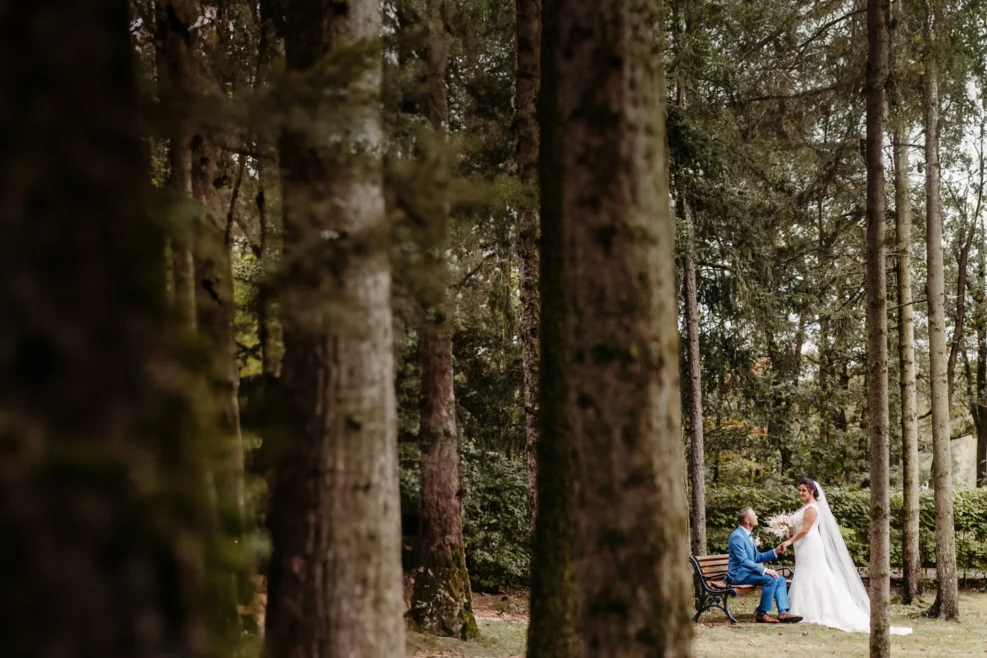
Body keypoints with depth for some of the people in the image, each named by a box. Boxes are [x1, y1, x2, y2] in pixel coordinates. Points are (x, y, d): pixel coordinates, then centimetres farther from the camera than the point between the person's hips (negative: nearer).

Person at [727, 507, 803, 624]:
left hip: (747, 571, 10)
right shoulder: (737, 536, -17)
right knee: (770, 579, -26)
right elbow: (744, 561, -24)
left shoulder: (748, 535, 15)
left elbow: (757, 557, 20)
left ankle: (783, 613, -13)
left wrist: (775, 551, 8)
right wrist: (765, 570, -26)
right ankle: (761, 614, -19)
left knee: (781, 579, 0)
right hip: (739, 574, -10)